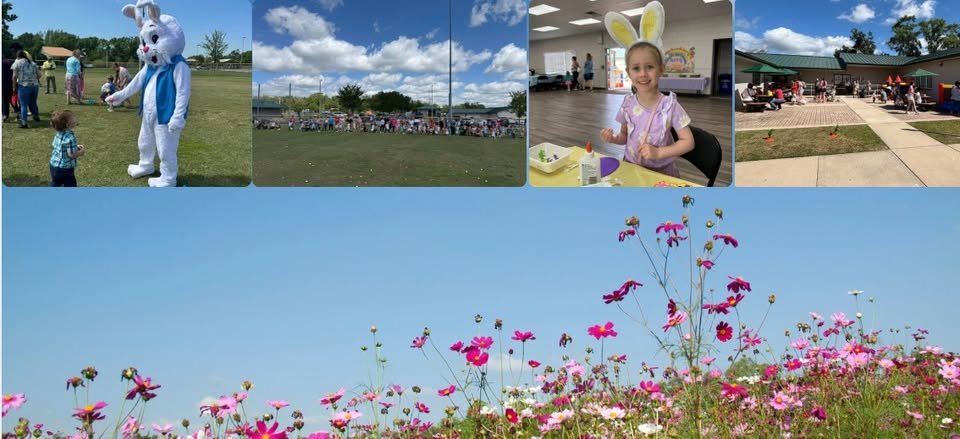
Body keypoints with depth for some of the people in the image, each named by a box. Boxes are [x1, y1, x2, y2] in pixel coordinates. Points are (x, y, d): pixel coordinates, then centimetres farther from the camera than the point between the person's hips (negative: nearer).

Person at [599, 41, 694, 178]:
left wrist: (658, 152, -19)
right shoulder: (628, 104, -1)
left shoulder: (669, 105, -11)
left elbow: (688, 142, -8)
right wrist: (613, 138, -8)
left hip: (661, 171, -2)